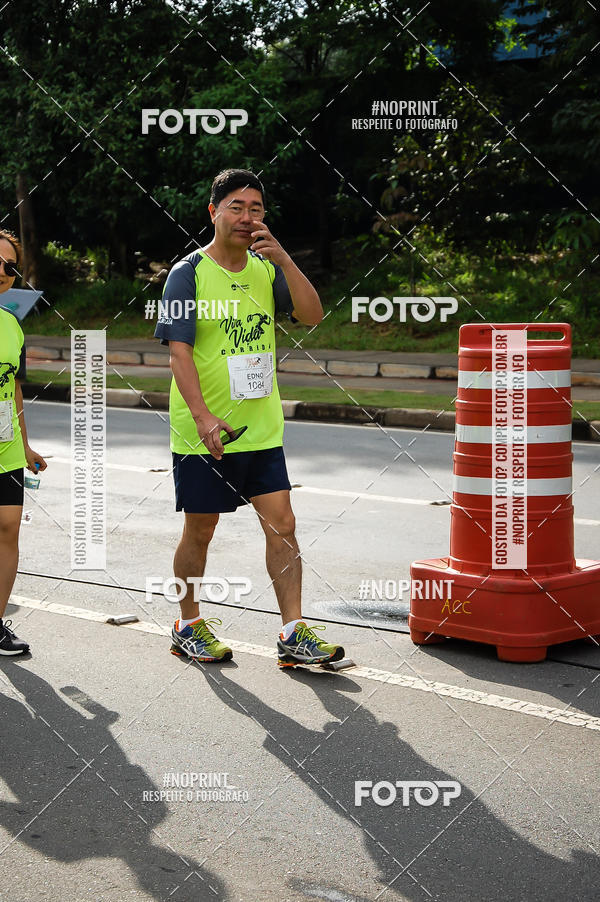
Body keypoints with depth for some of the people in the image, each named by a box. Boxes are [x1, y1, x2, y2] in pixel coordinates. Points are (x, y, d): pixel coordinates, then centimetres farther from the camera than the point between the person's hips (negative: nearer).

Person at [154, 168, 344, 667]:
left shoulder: (267, 269, 7)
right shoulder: (189, 273, -7)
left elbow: (312, 315, -5)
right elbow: (179, 350, -14)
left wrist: (284, 259, -17)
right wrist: (203, 416, -25)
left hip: (262, 429, 4)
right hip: (203, 434, -4)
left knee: (282, 524, -1)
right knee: (200, 531, 7)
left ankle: (294, 633, 3)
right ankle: (189, 626, 25)